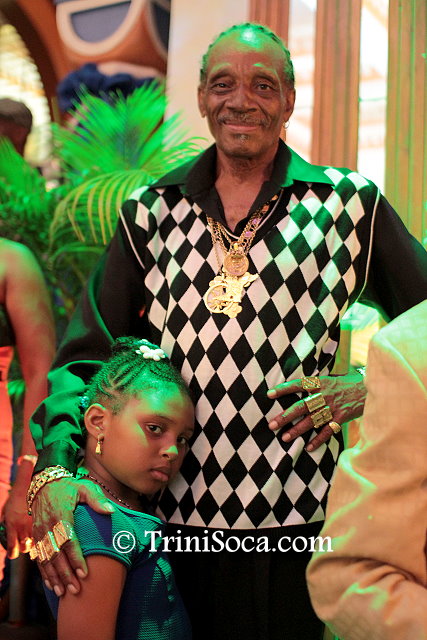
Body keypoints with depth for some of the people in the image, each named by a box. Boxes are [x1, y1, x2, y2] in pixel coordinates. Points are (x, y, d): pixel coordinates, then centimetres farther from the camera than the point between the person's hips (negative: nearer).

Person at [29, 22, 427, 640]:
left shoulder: (351, 205, 1)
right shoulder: (150, 212, 6)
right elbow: (85, 355, 2)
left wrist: (370, 388, -9)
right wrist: (53, 468, -14)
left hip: (299, 523, -1)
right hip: (174, 521, 2)